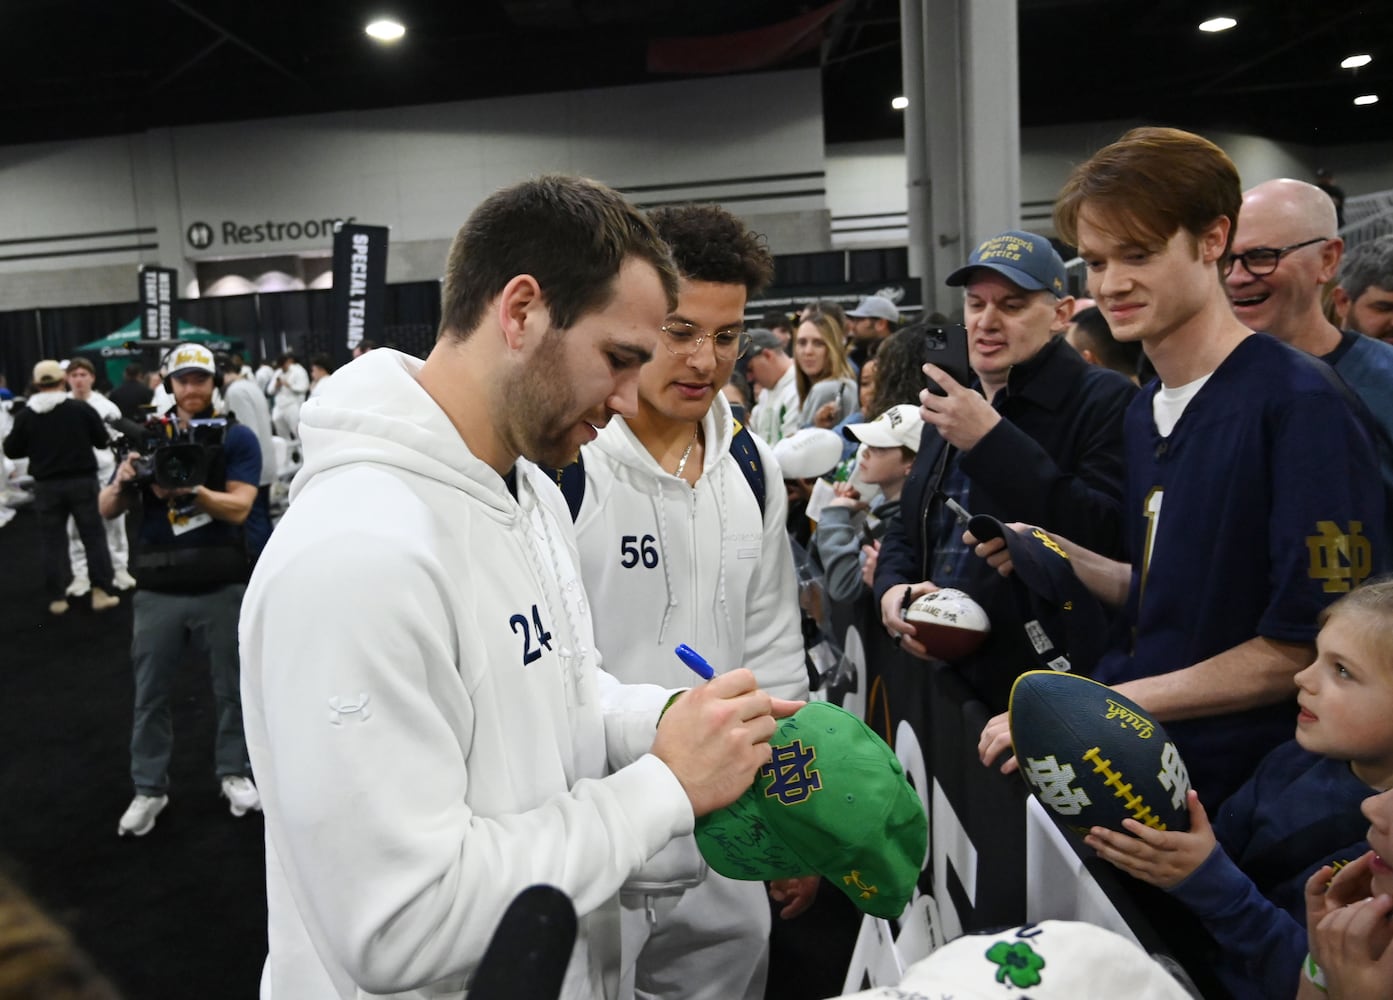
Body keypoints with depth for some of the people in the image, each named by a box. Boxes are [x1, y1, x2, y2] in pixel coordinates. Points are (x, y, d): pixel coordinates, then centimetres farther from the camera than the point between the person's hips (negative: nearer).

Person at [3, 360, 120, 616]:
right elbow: (103, 441, -1)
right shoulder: (81, 409, -9)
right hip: (82, 480, -1)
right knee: (93, 536, 6)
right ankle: (101, 592, 2)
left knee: (52, 540, 10)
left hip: (47, 485, 1)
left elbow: (12, 450, 2)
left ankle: (57, 598, 13)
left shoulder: (25, 415, -5)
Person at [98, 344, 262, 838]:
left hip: (222, 585, -2)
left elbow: (239, 507, -14)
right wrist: (123, 483, -19)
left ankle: (234, 773, 28)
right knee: (150, 694, 10)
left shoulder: (237, 438, -3)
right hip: (158, 588, 2)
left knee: (230, 688, 11)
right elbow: (107, 510, 3)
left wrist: (190, 489, -30)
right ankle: (149, 789, 24)